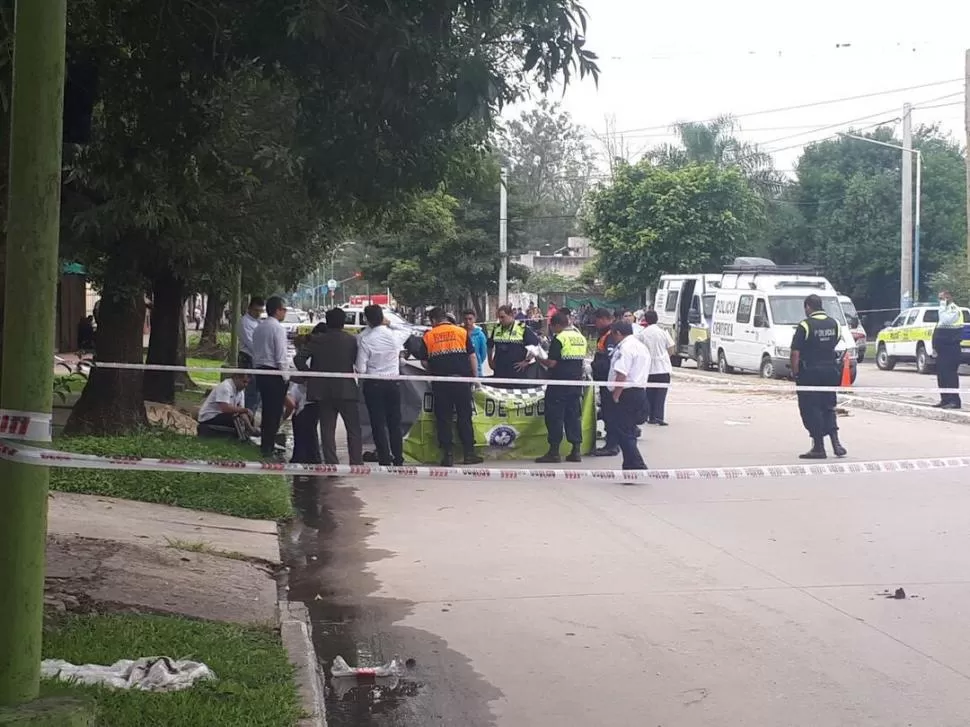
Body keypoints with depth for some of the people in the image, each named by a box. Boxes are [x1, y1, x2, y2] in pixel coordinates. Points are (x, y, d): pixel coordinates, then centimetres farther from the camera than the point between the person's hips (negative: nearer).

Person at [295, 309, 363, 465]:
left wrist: (309, 373, 5)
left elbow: (299, 359, -7)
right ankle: (356, 463, 4)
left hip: (323, 391, 1)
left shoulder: (316, 340, -2)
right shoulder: (352, 340, -4)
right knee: (353, 429, 8)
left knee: (327, 429, 6)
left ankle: (331, 463, 3)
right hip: (346, 391, -1)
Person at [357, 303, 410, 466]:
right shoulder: (395, 336, -5)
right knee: (395, 423, 12)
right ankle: (398, 460, 16)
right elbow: (408, 331, 19)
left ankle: (385, 460, 0)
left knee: (378, 424, 3)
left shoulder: (365, 340, -14)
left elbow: (361, 369, -12)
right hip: (393, 383, 3)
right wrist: (390, 324, 11)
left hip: (373, 384, -3)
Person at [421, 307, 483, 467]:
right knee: (465, 417, 6)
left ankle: (448, 455, 3)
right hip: (461, 379, 0)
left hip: (440, 382, 0)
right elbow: (472, 356, 4)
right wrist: (475, 376, 12)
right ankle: (469, 453, 7)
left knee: (443, 418, 5)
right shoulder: (462, 332, 6)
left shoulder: (428, 336, 6)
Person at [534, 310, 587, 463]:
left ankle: (554, 452, 0)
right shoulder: (581, 337, 10)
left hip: (560, 383, -7)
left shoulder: (559, 338, -13)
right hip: (577, 382, 7)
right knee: (574, 416, 11)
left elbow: (552, 363, -16)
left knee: (554, 417, 0)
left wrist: (539, 359, -1)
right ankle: (576, 451, 10)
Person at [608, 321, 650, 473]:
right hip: (640, 391, 10)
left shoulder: (625, 348, -14)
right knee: (629, 434, 16)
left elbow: (621, 375, -23)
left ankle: (639, 468, -16)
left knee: (624, 434, -8)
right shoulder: (642, 347, 18)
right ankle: (630, 468, 20)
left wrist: (615, 396, -17)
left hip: (627, 394, -10)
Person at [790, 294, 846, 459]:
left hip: (810, 372, -5)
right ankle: (835, 442, 3)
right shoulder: (835, 324, 6)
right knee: (828, 407, 15)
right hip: (831, 370, 6)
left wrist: (795, 373, -5)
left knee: (810, 409, 2)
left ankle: (819, 447, 1)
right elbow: (836, 343, 12)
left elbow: (795, 353, -14)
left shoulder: (805, 326, -12)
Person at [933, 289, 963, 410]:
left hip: (951, 348, -10)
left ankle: (955, 401, -13)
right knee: (941, 374, 11)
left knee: (950, 373, -12)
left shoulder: (954, 309, -10)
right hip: (943, 348, 10)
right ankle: (945, 399, 15)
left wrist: (943, 307, -17)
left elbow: (945, 321, -27)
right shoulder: (946, 309, 21)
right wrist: (936, 345, 23)